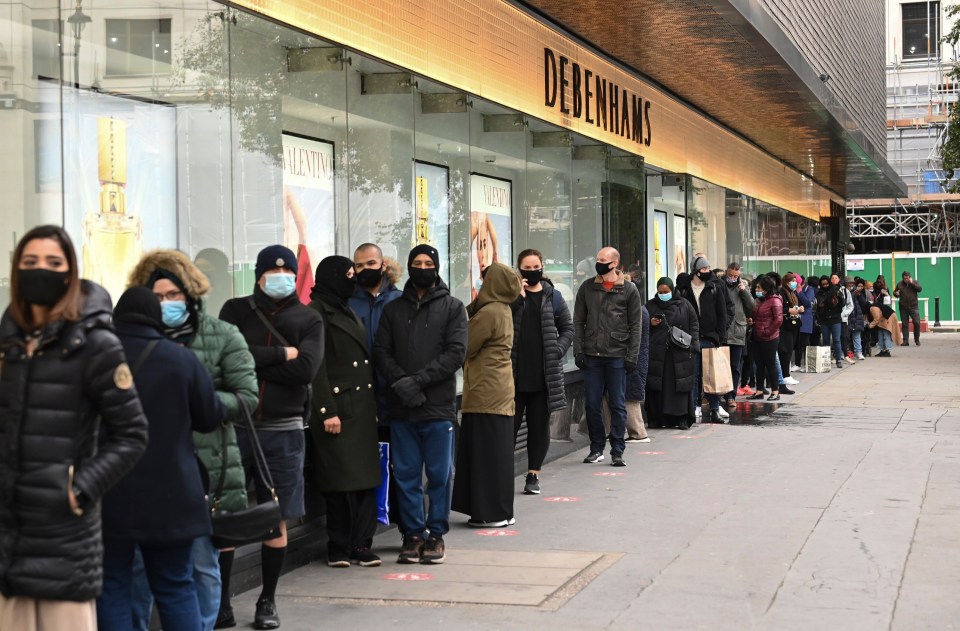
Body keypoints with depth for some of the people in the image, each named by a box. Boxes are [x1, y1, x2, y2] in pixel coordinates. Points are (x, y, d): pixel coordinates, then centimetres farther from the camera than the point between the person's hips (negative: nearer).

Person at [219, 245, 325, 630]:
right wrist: (280, 354, -11)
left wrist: (253, 360, -10)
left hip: (282, 431, 1)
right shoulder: (235, 310, 5)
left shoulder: (309, 320, 6)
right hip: (234, 425, -1)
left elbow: (305, 369, -11)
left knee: (277, 521, 7)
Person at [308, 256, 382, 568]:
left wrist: (373, 407, 15)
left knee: (366, 479, 3)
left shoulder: (349, 313, 21)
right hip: (338, 407, -8)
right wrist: (327, 411, -18)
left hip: (362, 408, 8)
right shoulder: (318, 313, -6)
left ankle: (361, 546, 7)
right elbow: (316, 366, -13)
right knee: (342, 482, -5)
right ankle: (339, 549, 3)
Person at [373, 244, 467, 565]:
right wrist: (399, 381, -13)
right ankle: (413, 534, 14)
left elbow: (456, 352, -6)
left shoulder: (452, 307, 5)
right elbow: (380, 351, 6)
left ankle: (436, 533, 13)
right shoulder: (393, 309, 13)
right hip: (401, 407, 2)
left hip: (439, 406, -2)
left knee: (439, 475, 3)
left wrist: (419, 380, -14)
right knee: (406, 475, 5)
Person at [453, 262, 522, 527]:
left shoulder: (488, 313, -16)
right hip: (500, 390, 9)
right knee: (498, 450, 12)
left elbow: (465, 348, -10)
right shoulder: (503, 311, 13)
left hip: (486, 391, -9)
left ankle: (491, 513, -1)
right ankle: (501, 511, 17)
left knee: (486, 450, -4)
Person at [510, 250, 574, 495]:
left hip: (544, 374, 2)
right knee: (509, 424, -1)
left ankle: (534, 474, 15)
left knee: (539, 425, 7)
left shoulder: (552, 297, 8)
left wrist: (557, 350, -3)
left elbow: (567, 328, 13)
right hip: (515, 373, -2)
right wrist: (517, 297, -16)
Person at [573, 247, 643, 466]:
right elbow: (578, 322, 9)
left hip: (617, 356, -2)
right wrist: (578, 351, -1)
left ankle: (617, 451, 5)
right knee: (592, 405, 5)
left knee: (617, 405, 0)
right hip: (592, 356, 3)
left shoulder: (628, 290, 2)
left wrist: (632, 356, -6)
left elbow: (636, 325, 1)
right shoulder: (587, 288, 9)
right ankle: (596, 448, 16)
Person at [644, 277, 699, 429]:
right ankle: (656, 418, 4)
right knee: (656, 387, -2)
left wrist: (691, 342, -4)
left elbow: (694, 324, 8)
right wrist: (650, 324, -5)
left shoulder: (684, 305, 7)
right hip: (657, 352, 1)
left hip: (680, 352, -1)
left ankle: (682, 418, 2)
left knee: (680, 385, -2)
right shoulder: (650, 305, 10)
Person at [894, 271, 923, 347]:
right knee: (904, 324, 3)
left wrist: (912, 283, -20)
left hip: (913, 306, -2)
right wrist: (896, 294, -9)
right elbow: (894, 292, 15)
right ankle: (905, 341, 8)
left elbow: (920, 289, -12)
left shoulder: (915, 282, 3)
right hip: (903, 308, 2)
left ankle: (917, 340, 8)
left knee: (917, 323, -6)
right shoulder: (899, 284, 6)